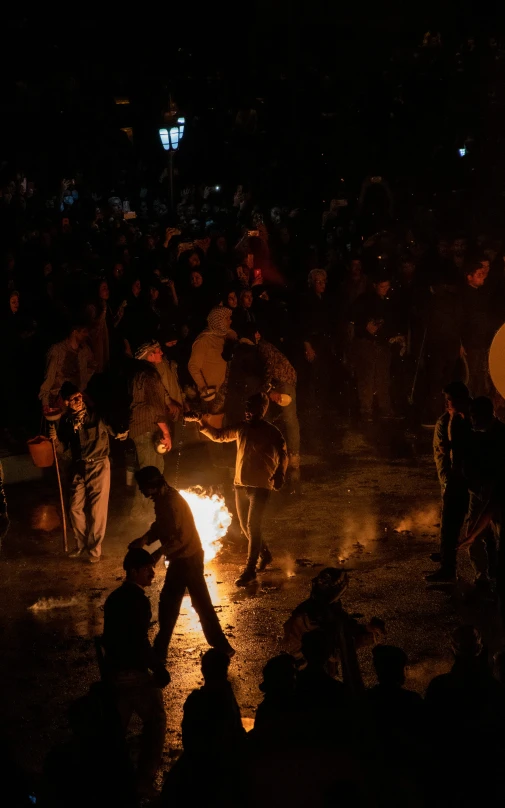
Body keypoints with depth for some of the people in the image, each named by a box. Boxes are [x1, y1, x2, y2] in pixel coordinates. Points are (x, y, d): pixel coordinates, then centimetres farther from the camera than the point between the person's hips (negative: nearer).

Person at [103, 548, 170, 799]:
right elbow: (140, 642, -23)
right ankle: (145, 778, 9)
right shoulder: (138, 600, -19)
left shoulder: (114, 597, 10)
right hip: (135, 673, -8)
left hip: (114, 671, 8)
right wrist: (160, 670, -14)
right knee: (155, 720, 9)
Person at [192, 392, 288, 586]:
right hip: (240, 485, 6)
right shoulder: (242, 428, 6)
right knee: (245, 526, 15)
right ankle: (264, 554, 38)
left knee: (253, 527, -11)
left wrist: (279, 474, -44)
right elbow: (218, 436, 19)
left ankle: (250, 571, -7)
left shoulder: (271, 432, -11)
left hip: (260, 487, -6)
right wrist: (201, 423, 3)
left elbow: (282, 454, -24)